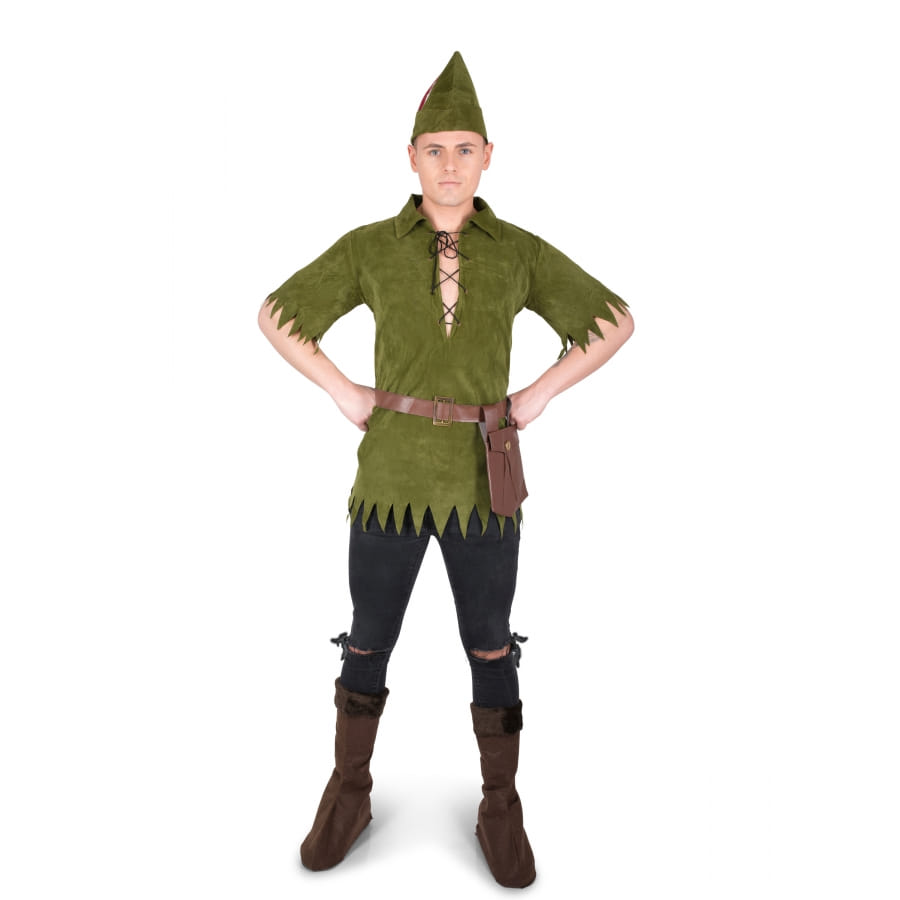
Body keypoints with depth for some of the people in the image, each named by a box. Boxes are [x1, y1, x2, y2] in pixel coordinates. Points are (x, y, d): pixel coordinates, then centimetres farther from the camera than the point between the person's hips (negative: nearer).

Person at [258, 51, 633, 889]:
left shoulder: (520, 251, 1)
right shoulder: (368, 247, -1)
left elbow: (615, 320, 8)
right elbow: (276, 315, 8)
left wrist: (541, 393, -1)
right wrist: (344, 393, -2)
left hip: (483, 482, 0)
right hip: (391, 475, 0)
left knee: (490, 647, 11)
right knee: (369, 640, 12)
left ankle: (500, 811, 33)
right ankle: (348, 795, 36)